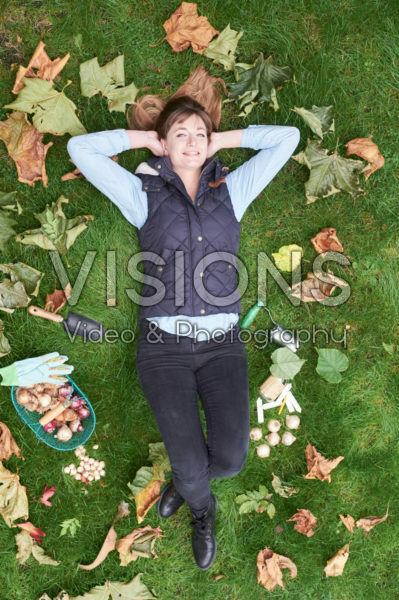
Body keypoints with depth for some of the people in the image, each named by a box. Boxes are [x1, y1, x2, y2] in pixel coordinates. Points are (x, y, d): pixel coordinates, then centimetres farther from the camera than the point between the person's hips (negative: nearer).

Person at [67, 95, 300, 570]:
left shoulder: (231, 189, 14)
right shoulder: (144, 193, 9)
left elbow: (287, 137, 16)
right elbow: (80, 148, 5)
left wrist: (222, 139, 17)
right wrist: (144, 137, 12)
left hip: (221, 341, 2)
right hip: (164, 343, -1)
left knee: (230, 457, -10)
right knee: (190, 463, -9)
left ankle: (182, 481, 28)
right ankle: (202, 511, 30)